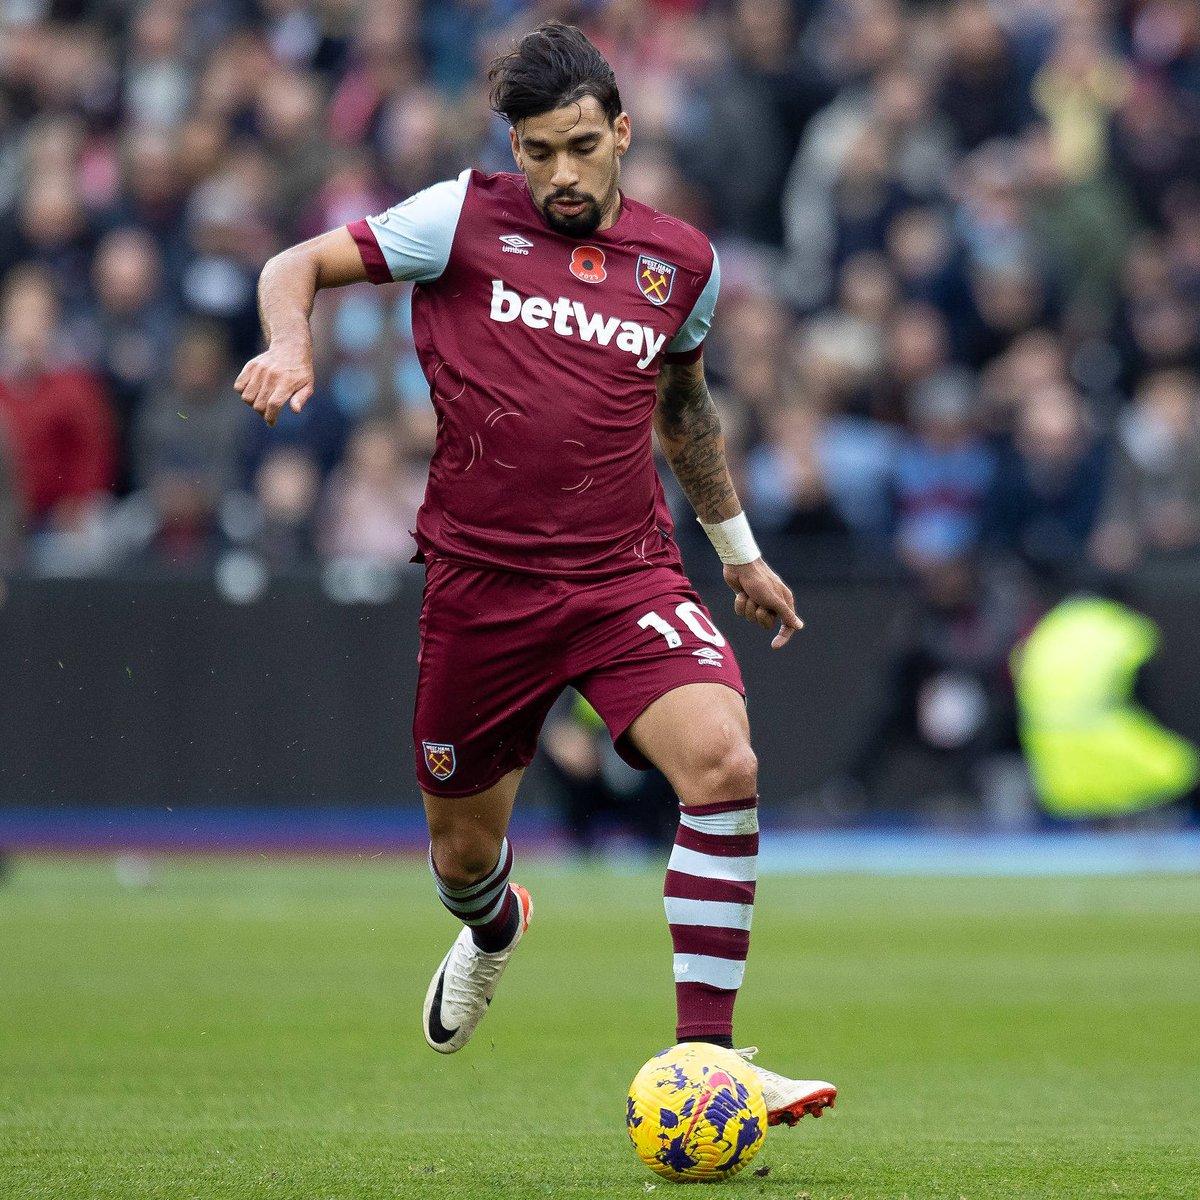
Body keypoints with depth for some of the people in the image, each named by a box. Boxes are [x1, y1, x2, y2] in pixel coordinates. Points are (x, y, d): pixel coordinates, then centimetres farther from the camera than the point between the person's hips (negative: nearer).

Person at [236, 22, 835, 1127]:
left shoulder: (682, 261, 8)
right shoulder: (466, 219, 0)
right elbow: (300, 266, 4)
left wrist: (740, 552, 32)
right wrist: (290, 345, -18)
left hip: (626, 578, 1)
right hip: (480, 581, -1)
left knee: (724, 762, -25)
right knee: (463, 851, 12)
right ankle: (493, 930, 53)